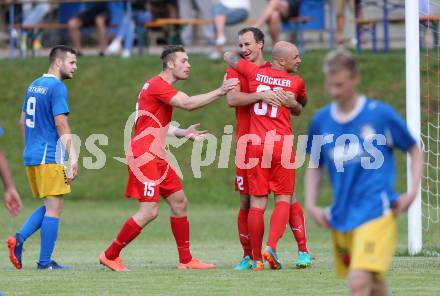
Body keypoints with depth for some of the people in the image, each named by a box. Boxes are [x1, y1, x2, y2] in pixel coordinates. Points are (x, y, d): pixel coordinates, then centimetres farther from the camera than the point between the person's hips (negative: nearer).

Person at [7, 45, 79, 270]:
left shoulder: (34, 85, 14)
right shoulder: (57, 87, -12)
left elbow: (23, 121, 21)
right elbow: (62, 127, -16)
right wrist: (73, 159, -16)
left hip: (31, 157, 9)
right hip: (50, 157, -9)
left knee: (49, 206, 17)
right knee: (54, 208, -3)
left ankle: (19, 239, 0)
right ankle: (45, 262, -3)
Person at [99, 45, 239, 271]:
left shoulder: (162, 87, 19)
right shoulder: (157, 85, -14)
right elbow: (188, 104, -26)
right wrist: (220, 91, -22)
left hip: (157, 157, 11)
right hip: (144, 156, -11)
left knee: (179, 202, 9)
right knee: (149, 212, -12)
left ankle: (185, 260, 14)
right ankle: (110, 255, -2)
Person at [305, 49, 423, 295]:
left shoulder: (382, 115, -5)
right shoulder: (321, 121, 7)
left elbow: (415, 151, 7)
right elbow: (315, 166, 21)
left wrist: (412, 193, -4)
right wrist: (311, 204, 8)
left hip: (376, 210, -5)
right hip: (342, 216, 5)